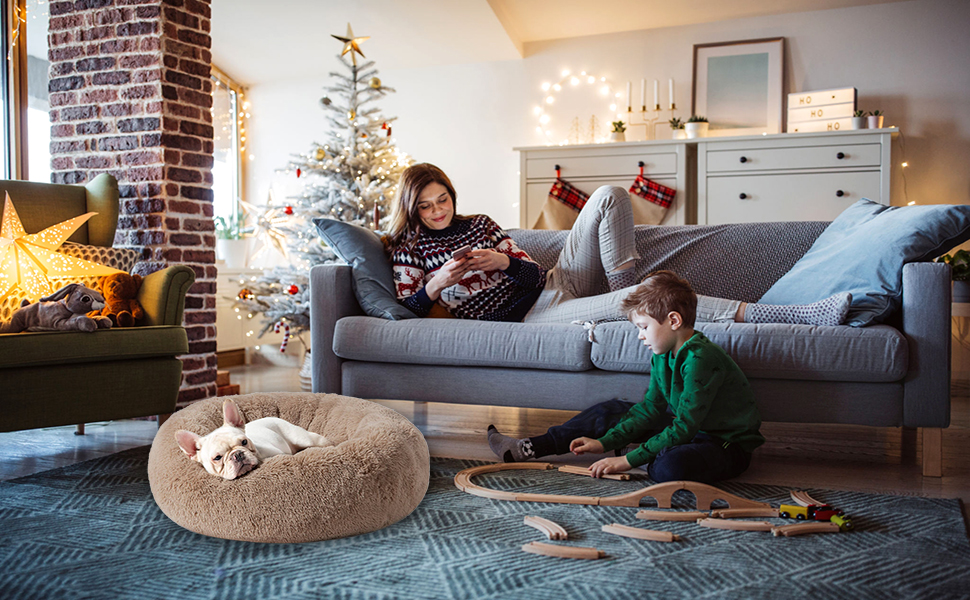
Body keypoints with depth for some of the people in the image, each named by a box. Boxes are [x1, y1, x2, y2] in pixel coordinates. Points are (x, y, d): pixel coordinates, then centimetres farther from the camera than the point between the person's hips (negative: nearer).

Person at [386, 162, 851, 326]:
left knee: (609, 196, -5)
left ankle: (624, 293, -8)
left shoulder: (478, 224, 18)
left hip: (552, 285, 7)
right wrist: (437, 284, -18)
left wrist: (504, 262, -10)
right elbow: (409, 308, 0)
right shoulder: (409, 246, 6)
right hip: (530, 318, -7)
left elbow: (531, 271, 13)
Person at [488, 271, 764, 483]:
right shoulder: (663, 354, 0)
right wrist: (604, 443, -2)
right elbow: (650, 408, 6)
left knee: (671, 467, -40)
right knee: (610, 412, 9)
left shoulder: (700, 358, -28)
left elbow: (683, 428, -29)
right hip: (688, 427, 8)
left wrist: (628, 460, -26)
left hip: (726, 443, -8)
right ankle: (528, 449, 14)